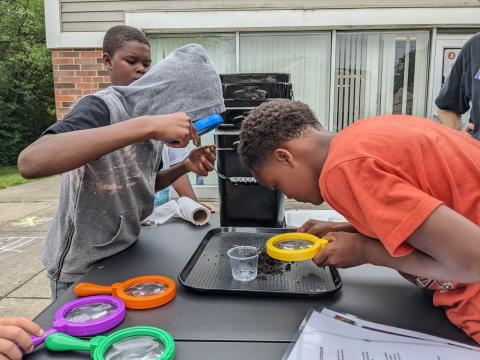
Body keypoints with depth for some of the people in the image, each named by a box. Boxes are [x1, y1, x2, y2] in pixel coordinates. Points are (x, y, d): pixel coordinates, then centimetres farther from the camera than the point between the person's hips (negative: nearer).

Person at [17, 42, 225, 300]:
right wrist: (146, 125, -41)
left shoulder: (154, 113, 0)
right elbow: (30, 162, -40)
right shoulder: (103, 107, -22)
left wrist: (185, 166, -7)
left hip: (124, 257, 7)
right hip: (81, 271, -7)